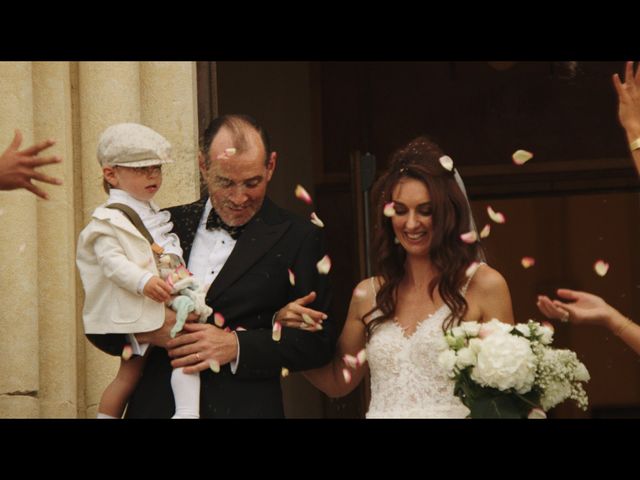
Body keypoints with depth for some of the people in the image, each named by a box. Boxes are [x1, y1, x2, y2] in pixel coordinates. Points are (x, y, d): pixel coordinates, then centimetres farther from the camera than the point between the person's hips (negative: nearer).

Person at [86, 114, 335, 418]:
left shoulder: (299, 238, -2)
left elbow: (319, 341, -5)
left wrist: (237, 346, -18)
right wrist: (143, 330, -15)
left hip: (243, 406, -2)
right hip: (155, 405, 2)